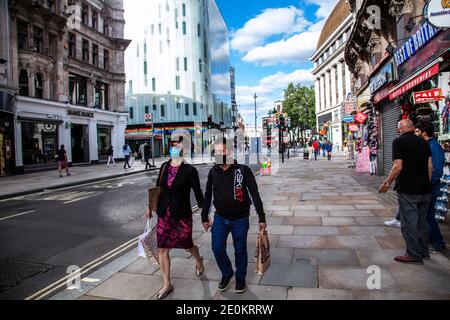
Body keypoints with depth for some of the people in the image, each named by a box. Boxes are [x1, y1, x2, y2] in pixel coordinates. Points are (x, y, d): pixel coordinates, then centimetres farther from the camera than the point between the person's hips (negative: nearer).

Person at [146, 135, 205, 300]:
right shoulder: (164, 167, 2)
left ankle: (198, 260, 48)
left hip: (182, 216, -4)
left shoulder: (189, 170, -12)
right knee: (162, 249, 6)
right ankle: (167, 284, 23)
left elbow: (198, 193, -8)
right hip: (164, 215, 4)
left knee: (187, 245, 12)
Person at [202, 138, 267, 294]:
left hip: (240, 219, -3)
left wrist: (261, 218, -12)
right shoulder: (213, 172, -3)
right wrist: (204, 217, 10)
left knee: (240, 251, 8)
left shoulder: (243, 170, -14)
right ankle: (226, 273, 29)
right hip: (220, 218, 3)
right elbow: (208, 195, 8)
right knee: (217, 248, 1)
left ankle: (240, 278, 33)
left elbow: (254, 194, -11)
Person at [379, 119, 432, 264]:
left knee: (409, 222, 2)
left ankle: (414, 255, 9)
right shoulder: (424, 142, 9)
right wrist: (427, 183, 19)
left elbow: (398, 166, -18)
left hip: (407, 189, -7)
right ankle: (424, 251, 30)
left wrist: (387, 183, -10)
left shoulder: (399, 142, -10)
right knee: (422, 221, 19)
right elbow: (430, 166, 8)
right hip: (424, 189, 7)